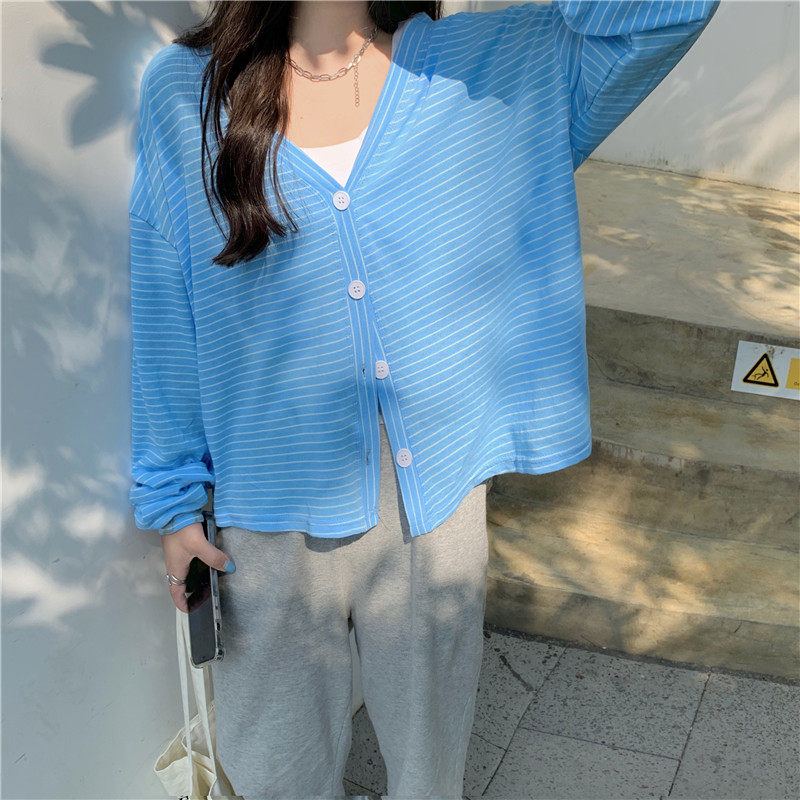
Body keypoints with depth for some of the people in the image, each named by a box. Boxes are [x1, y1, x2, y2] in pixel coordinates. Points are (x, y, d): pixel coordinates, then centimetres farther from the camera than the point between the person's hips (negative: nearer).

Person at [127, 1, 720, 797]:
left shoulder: (492, 66, -1)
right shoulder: (184, 92, -5)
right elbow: (165, 318, -1)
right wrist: (172, 497, 3)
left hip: (437, 483, 1)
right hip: (274, 495, 0)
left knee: (430, 715, 23)